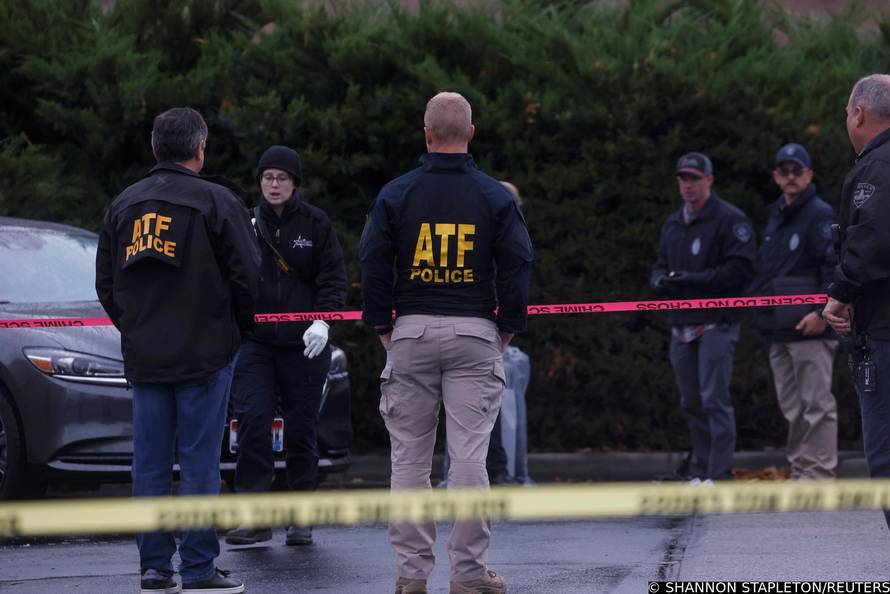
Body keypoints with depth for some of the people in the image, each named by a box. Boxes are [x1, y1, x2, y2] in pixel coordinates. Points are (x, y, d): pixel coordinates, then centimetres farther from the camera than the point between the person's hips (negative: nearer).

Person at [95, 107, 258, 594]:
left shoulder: (123, 205, 9)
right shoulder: (216, 201, -6)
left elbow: (106, 284, 13)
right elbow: (247, 276, -7)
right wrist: (240, 330, 9)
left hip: (143, 356, 4)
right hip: (204, 354, -4)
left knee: (150, 464, 7)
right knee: (199, 463, -3)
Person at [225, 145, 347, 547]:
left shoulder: (315, 223, 2)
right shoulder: (248, 222, 7)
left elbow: (334, 278, 0)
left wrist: (322, 320, -13)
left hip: (305, 345, -1)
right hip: (255, 341, 1)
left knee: (302, 429, 4)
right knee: (251, 422, -10)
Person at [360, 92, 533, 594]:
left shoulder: (397, 194, 2)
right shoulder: (495, 196, 1)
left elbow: (374, 263, 1)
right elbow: (516, 265, -1)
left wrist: (383, 326, 8)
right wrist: (509, 327, 7)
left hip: (411, 331, 1)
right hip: (475, 332, -1)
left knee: (410, 457, 6)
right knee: (470, 455, -1)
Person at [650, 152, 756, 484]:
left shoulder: (729, 220, -5)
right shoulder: (672, 225, 19)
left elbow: (741, 270, -12)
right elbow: (659, 267, 24)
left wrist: (693, 279, -17)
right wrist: (661, 280, -1)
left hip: (716, 323, -7)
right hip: (681, 325, 7)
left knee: (714, 399, -12)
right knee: (691, 403, 10)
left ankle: (720, 473, -10)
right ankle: (699, 471, 18)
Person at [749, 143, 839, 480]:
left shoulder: (820, 216, -5)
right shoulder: (776, 218, 21)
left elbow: (835, 268, -14)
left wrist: (822, 312, -20)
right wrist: (760, 304, 18)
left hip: (809, 328, -9)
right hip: (778, 330, 9)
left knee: (816, 404, -8)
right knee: (792, 407, 11)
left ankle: (819, 473, -8)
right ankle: (800, 468, 16)